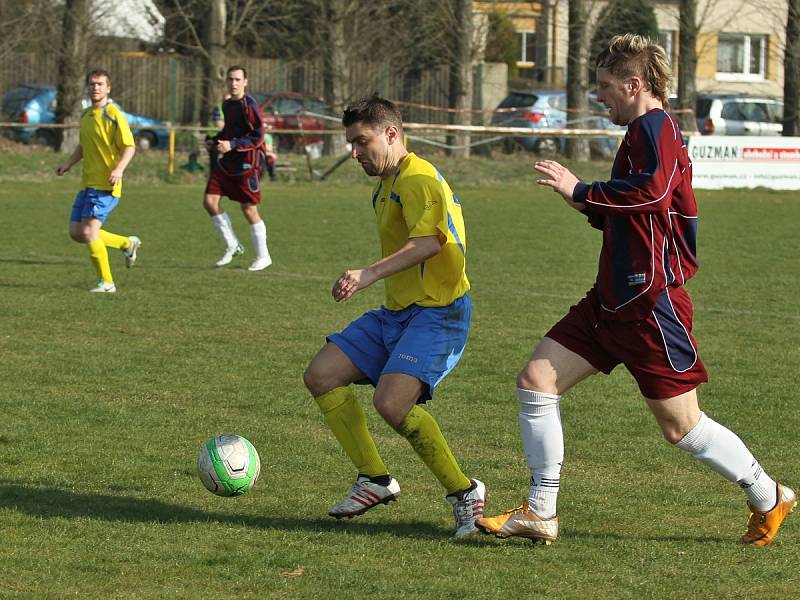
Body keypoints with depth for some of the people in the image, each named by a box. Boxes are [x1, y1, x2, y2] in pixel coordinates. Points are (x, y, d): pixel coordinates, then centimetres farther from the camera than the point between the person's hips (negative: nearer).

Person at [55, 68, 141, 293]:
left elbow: (129, 147, -12)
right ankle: (127, 244, 24)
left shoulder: (113, 114, -10)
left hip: (106, 185, -9)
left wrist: (118, 169, -28)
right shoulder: (86, 115, 15)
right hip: (88, 183, 9)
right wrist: (68, 164, 13)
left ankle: (106, 282, -5)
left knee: (88, 231, -16)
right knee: (76, 232, 7)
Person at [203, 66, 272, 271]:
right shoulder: (227, 104, 11)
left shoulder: (249, 105, -13)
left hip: (246, 164, -8)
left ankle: (263, 256, 12)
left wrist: (232, 144, -25)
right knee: (210, 201, -3)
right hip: (226, 162, 8)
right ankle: (232, 246, 11)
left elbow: (258, 137, -18)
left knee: (249, 210, -2)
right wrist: (214, 141, 8)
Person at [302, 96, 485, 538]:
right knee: (321, 375, 2)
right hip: (396, 313, 10)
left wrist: (369, 274, -39)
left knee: (391, 402, -27)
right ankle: (375, 480, 8)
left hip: (437, 313, -10)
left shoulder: (416, 179, -15)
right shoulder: (386, 183, 17)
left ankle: (464, 492, -11)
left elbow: (427, 241, -31)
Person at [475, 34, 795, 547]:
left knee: (681, 426, -2)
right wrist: (592, 206, 12)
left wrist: (581, 191, -22)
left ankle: (769, 499, 18)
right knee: (536, 381, 0)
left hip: (651, 302, -10)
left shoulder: (654, 127, -13)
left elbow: (652, 190, -32)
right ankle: (540, 514, 3)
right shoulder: (646, 132, 18)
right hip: (613, 299, 10)